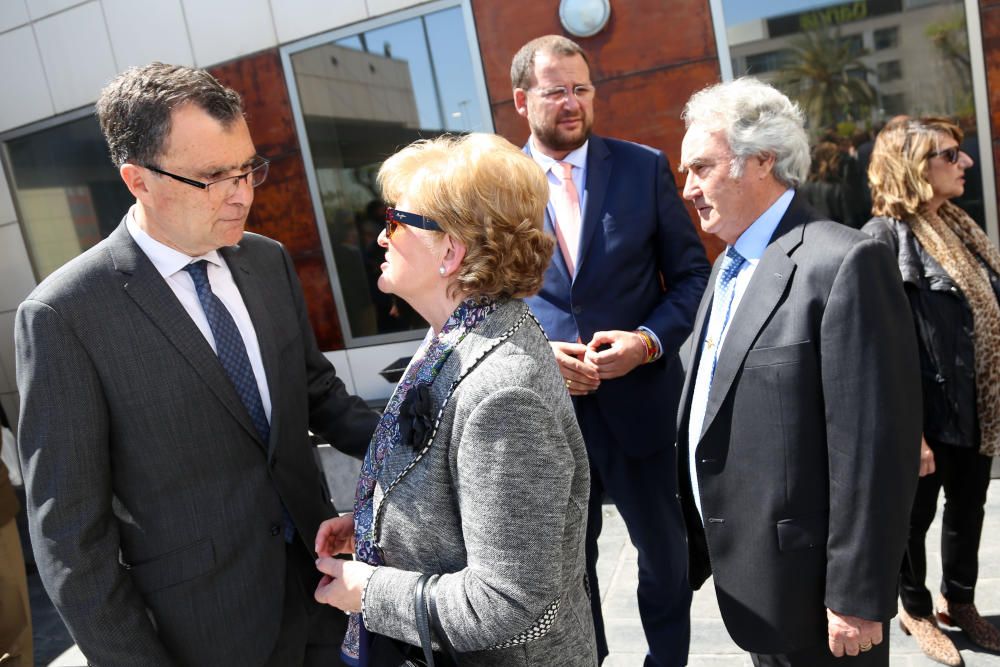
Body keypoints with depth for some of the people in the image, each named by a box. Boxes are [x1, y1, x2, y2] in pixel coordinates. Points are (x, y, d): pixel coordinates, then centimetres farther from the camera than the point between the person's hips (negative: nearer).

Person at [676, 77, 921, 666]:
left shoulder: (845, 263, -18)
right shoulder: (729, 268, 10)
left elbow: (875, 446, -20)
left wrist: (857, 599, -17)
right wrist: (701, 549, 15)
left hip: (811, 588, -8)